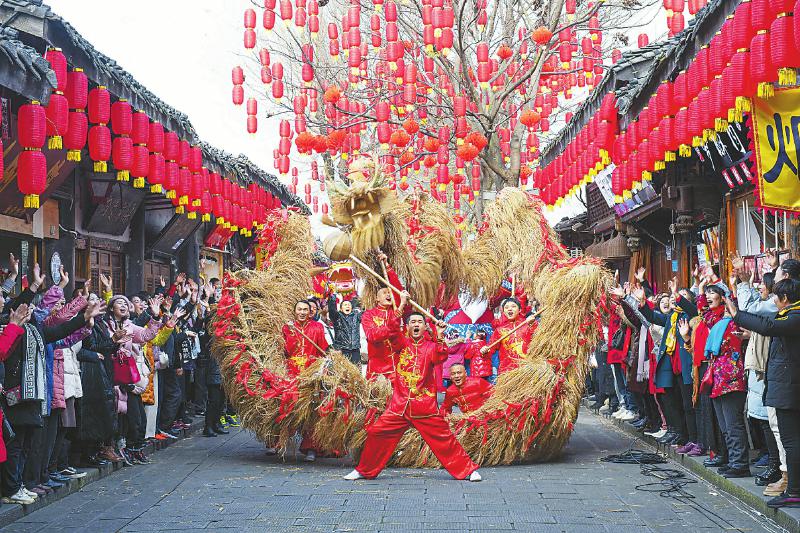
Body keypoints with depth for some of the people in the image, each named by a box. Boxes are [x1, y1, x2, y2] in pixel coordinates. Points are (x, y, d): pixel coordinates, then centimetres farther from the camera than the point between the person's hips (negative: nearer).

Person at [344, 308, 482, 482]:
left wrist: (439, 336, -24)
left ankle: (468, 469, 10)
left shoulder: (430, 346, 6)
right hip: (399, 405, 1)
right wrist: (401, 305, -14)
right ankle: (364, 471, 15)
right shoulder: (401, 343, 9)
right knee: (376, 433, -2)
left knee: (443, 437, -2)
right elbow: (393, 329, -9)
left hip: (425, 405, -1)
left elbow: (441, 357, -13)